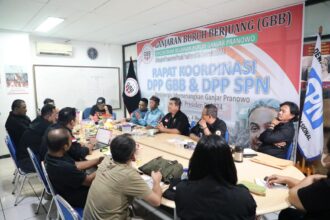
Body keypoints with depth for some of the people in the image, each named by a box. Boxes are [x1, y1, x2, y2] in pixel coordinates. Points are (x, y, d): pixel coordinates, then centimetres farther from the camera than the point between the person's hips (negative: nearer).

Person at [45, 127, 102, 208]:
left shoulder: (50, 155, -14)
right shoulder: (64, 168, -40)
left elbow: (75, 165, 0)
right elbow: (89, 180, -25)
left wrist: (98, 160, 0)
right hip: (77, 199, -7)